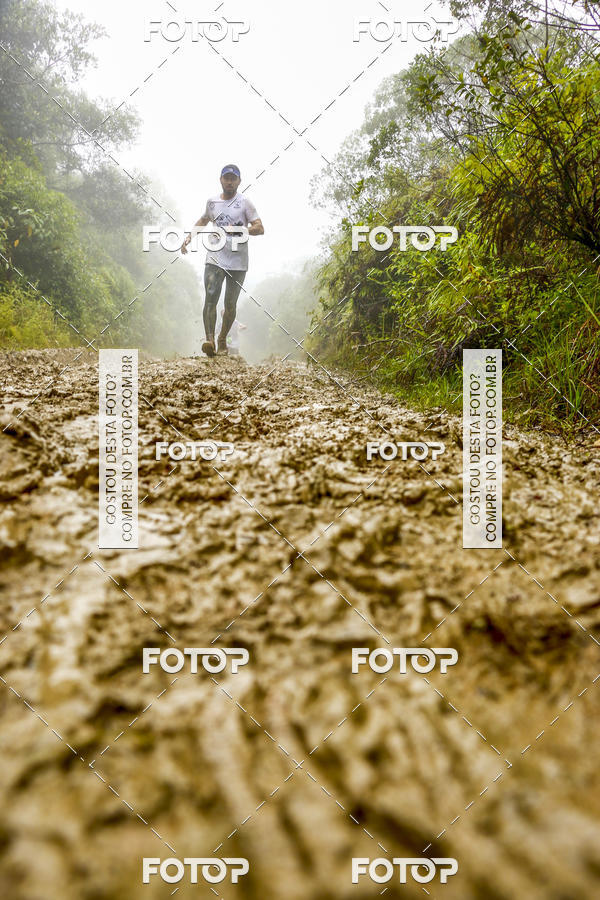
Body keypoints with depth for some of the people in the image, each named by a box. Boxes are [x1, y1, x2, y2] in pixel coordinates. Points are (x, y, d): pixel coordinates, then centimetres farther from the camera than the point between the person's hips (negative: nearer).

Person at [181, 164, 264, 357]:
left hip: (238, 262, -1)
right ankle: (209, 339, -22)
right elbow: (203, 220, 33)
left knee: (230, 304, 5)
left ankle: (223, 339, 23)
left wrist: (238, 229, -21)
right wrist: (189, 237, 20)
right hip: (215, 259, 1)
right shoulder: (212, 202, 13)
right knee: (210, 299, -17)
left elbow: (260, 228, -6)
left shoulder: (245, 203, 2)